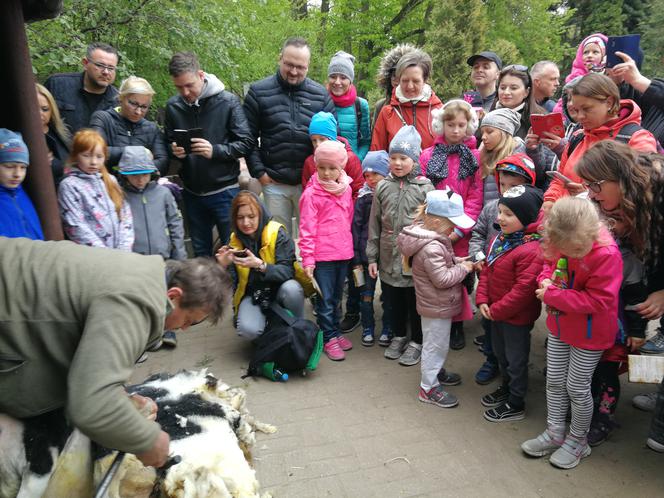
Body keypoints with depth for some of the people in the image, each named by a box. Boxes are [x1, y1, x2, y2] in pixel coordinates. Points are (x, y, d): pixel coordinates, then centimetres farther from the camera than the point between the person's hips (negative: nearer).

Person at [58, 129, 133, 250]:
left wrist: (124, 248, -2)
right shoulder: (69, 186, 0)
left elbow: (125, 214, 9)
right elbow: (76, 226, -6)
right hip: (92, 254, -3)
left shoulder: (110, 180, 13)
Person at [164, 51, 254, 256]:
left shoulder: (228, 101, -9)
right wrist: (174, 151, -10)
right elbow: (168, 143, 13)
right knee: (200, 251, 18)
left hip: (224, 191, -4)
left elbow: (246, 143, -11)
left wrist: (214, 151, -24)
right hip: (192, 193, 4)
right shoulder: (173, 106, 2)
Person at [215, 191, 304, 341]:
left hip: (279, 289, -1)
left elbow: (287, 272, -24)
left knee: (291, 288, -35)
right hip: (252, 295, 1)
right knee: (248, 329, -28)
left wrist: (259, 265, -40)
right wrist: (224, 266, -27)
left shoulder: (278, 234, -15)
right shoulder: (234, 241, -5)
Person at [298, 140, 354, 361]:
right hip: (322, 256, -5)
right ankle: (329, 338, 18)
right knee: (325, 300, 4)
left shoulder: (346, 189, 6)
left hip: (343, 253, 5)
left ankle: (335, 331, 33)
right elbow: (307, 229, -11)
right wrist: (307, 259, -13)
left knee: (336, 297, 18)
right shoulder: (311, 194, -10)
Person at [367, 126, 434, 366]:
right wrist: (372, 257, 4)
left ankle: (416, 342, 29)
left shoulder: (425, 188, -7)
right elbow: (374, 225, 5)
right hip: (389, 258, 3)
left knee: (415, 301, 10)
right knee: (393, 300, 17)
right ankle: (399, 336, 38)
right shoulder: (383, 187, 2)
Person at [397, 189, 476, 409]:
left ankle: (436, 372, 45)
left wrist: (456, 261, 0)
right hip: (437, 306, -10)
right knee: (435, 345, 5)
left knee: (438, 343, 26)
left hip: (438, 304, 10)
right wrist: (463, 268, -16)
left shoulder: (432, 237, 1)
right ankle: (429, 387, 20)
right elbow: (443, 279, -28)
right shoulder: (431, 247, -30)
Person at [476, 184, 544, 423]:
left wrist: (496, 310, -19)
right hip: (496, 313, 8)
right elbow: (487, 270, 7)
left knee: (516, 359, 10)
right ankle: (507, 388, 49)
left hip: (516, 316, -8)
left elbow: (524, 289, -28)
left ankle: (516, 404, 29)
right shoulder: (499, 239, 0)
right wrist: (482, 300, -4)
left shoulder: (531, 250, -28)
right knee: (500, 353, 26)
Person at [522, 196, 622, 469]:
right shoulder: (560, 243, -11)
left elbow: (598, 301, -28)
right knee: (554, 381, 16)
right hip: (559, 326, 6)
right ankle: (554, 433, 34)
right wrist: (546, 279, -13)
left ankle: (577, 440, 32)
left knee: (576, 387, 8)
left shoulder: (607, 254, -29)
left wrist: (552, 296, -26)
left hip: (589, 334, -6)